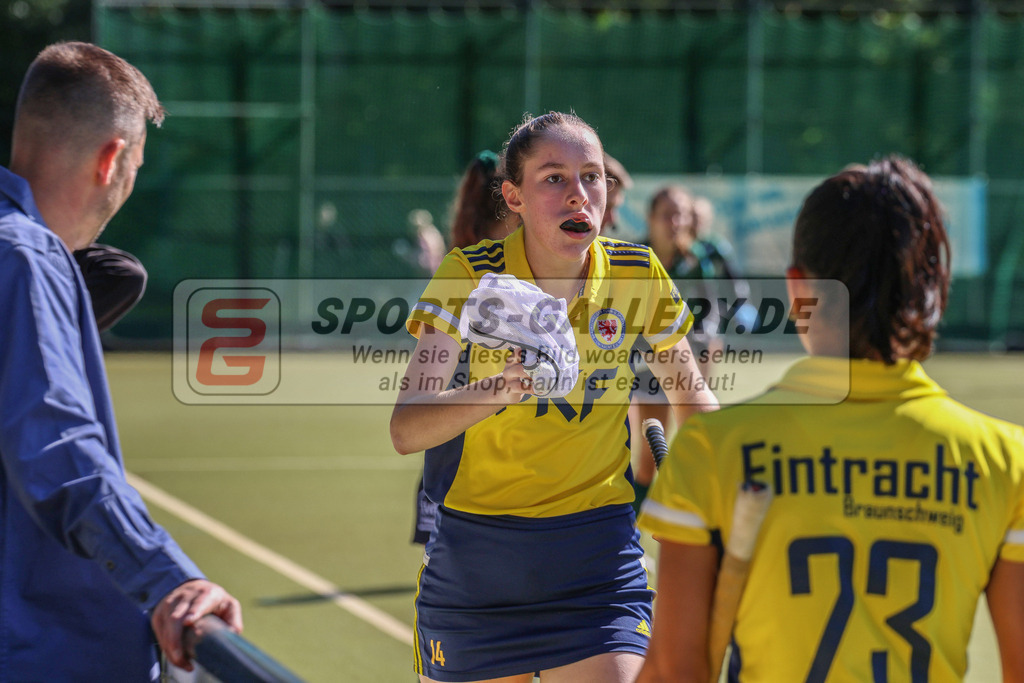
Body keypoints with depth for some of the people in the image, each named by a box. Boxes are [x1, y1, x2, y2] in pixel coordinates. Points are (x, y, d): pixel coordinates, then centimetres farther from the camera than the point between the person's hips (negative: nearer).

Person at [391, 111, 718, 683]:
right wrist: (499, 390, -42)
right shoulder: (470, 277, -12)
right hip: (473, 554, -1)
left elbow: (691, 398, 14)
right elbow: (405, 429, -25)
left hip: (597, 548, 1)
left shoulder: (639, 274, -5)